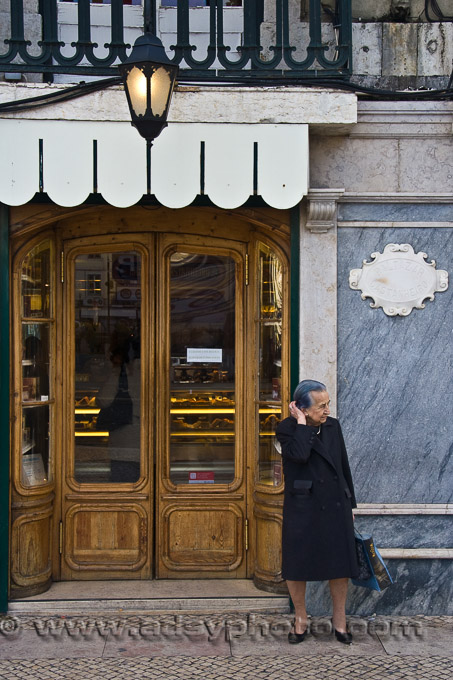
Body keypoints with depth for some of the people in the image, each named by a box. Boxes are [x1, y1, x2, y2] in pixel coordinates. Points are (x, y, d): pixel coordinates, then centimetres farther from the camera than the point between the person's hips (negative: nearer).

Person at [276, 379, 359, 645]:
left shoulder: (333, 426, 6)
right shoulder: (287, 429, -8)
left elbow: (344, 466, 13)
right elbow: (299, 454, -29)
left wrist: (350, 504, 15)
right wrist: (301, 423, -20)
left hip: (336, 506, 4)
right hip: (303, 509, -3)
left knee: (340, 565, 8)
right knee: (297, 565, 6)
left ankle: (339, 620, 26)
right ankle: (301, 619, 26)